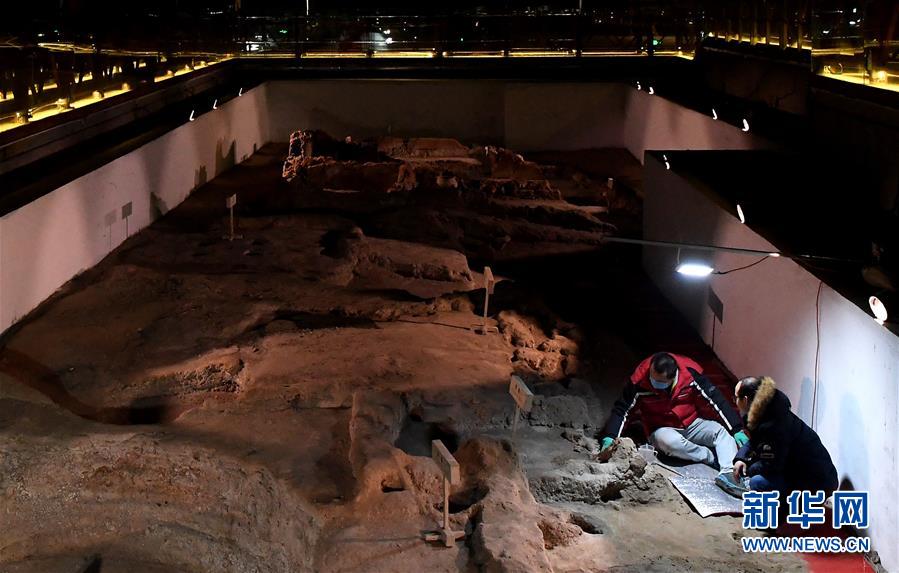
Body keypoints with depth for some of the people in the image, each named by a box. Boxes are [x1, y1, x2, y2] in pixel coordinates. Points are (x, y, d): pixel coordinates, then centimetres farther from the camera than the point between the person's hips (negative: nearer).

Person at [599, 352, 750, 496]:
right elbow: (621, 410, -12)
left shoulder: (690, 373, -21)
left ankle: (728, 473, -40)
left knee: (722, 432, -22)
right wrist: (609, 437, -24)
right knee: (670, 442, -35)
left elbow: (716, 401, -13)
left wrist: (737, 430, -13)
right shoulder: (640, 382, -23)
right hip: (663, 430, -2)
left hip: (692, 424, 2)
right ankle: (713, 457, -16)